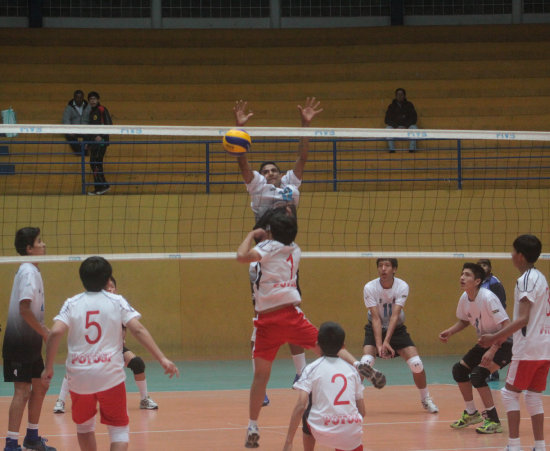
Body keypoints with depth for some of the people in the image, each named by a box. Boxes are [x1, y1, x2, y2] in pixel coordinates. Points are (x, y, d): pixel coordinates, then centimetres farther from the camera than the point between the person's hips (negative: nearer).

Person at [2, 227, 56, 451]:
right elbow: (24, 309, -23)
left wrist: (42, 328, 8)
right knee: (22, 391, -10)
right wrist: (44, 332, -17)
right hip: (19, 340, -10)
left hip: (30, 342, 10)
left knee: (39, 388, 14)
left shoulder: (32, 270, 13)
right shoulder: (28, 272, -16)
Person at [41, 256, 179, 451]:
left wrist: (48, 368, -3)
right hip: (111, 375, -1)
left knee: (84, 427, 22)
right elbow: (138, 329, -8)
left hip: (79, 375, 1)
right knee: (119, 429, 6)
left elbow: (55, 333, -11)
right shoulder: (117, 302, 1)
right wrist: (162, 359, -9)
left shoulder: (72, 304, 2)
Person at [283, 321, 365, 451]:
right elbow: (362, 411, 12)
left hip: (324, 434, -2)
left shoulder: (312, 368, 3)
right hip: (352, 437, 2)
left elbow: (301, 406, -8)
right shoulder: (351, 369, 12)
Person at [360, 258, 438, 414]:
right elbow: (376, 318, -24)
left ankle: (426, 399, 13)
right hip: (375, 330, -1)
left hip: (397, 329, 1)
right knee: (366, 362, -25)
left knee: (417, 364, -11)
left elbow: (395, 316, -27)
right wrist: (379, 344, -34)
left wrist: (387, 341, -38)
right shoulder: (369, 288, -20)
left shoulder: (402, 287, -19)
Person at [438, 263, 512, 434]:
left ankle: (493, 420, -12)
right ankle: (471, 413, 25)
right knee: (459, 369, 8)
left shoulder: (487, 298, -27)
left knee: (477, 375, -23)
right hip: (486, 343, 9)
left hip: (504, 343, -9)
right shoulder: (465, 299, -3)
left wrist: (493, 350, -35)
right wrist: (450, 331, -1)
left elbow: (507, 326, -30)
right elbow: (464, 320, 19)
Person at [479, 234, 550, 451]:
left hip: (528, 348, -9)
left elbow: (523, 319, -21)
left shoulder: (526, 280, -14)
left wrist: (495, 337, -21)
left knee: (510, 393, -1)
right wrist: (505, 335, 24)